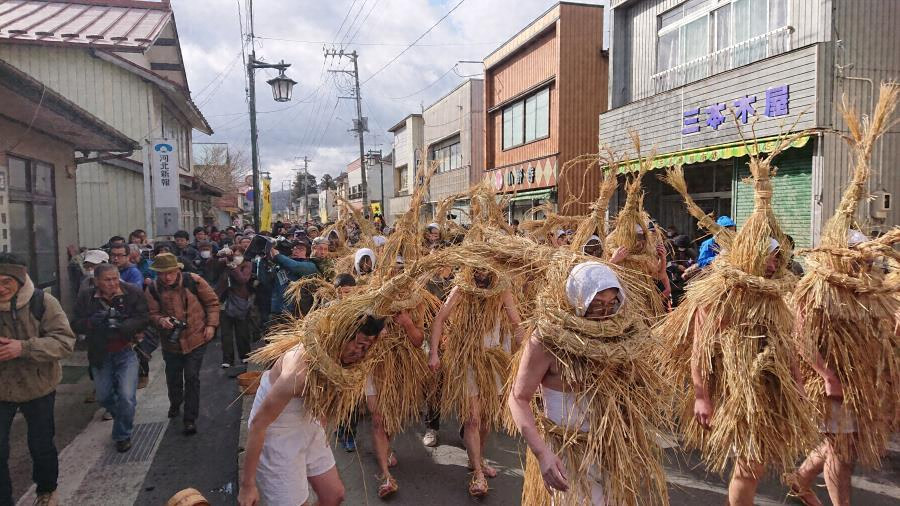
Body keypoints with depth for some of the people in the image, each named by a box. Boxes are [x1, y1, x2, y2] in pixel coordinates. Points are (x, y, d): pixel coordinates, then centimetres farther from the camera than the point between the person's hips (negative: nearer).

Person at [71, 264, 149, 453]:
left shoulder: (133, 293, -10)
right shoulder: (86, 297, -5)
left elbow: (143, 319, -14)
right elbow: (76, 325, -5)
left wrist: (121, 327, -30)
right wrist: (92, 322, -26)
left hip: (126, 351, -3)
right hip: (100, 354, 3)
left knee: (127, 396, -9)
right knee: (103, 397, 16)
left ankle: (123, 435, 14)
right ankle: (122, 420, 47)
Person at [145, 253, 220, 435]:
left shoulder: (193, 281, -15)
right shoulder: (153, 289, -9)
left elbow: (212, 302, -4)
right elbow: (152, 314, -2)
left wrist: (211, 325, -9)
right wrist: (161, 320, -24)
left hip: (196, 339, -3)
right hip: (171, 342, 3)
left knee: (192, 379, -1)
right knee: (173, 378, 20)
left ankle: (190, 419, 10)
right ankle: (175, 404, 50)